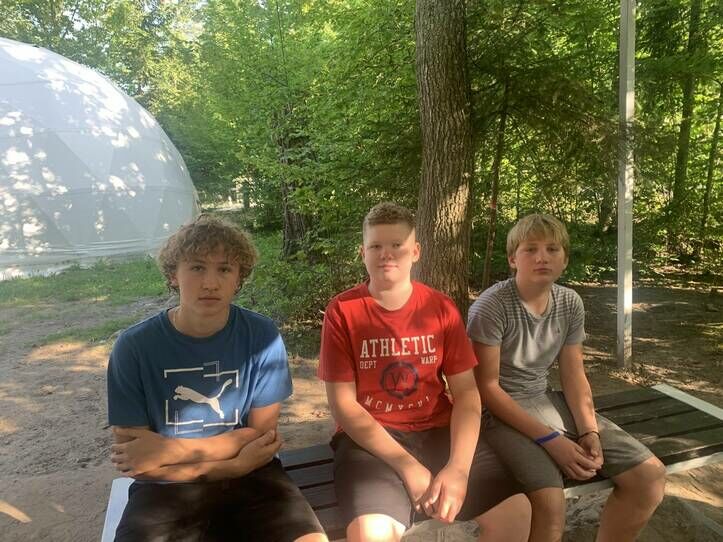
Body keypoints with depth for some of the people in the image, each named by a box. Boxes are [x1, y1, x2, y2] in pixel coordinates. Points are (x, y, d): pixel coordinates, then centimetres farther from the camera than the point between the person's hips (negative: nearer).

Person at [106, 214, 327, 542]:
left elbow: (260, 433, -4)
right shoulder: (134, 346, -9)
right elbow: (134, 459, -8)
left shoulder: (262, 336, -8)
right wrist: (232, 464, -14)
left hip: (250, 478, 1)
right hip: (167, 488, 0)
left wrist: (170, 450, -14)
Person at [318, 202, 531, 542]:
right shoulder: (342, 311, -7)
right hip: (370, 438, -2)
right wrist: (408, 466, -17)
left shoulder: (442, 308, 2)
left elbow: (466, 392, 0)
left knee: (515, 511, -14)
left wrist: (458, 467, -16)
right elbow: (343, 405, -9)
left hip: (438, 431, 3)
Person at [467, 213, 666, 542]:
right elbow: (487, 387, -17)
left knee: (650, 476, -3)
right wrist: (550, 439, -20)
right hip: (502, 409, -6)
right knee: (550, 500, -31)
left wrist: (590, 431, -10)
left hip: (548, 401, 7)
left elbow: (574, 376, 6)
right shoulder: (490, 307, -19)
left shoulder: (570, 303, 0)